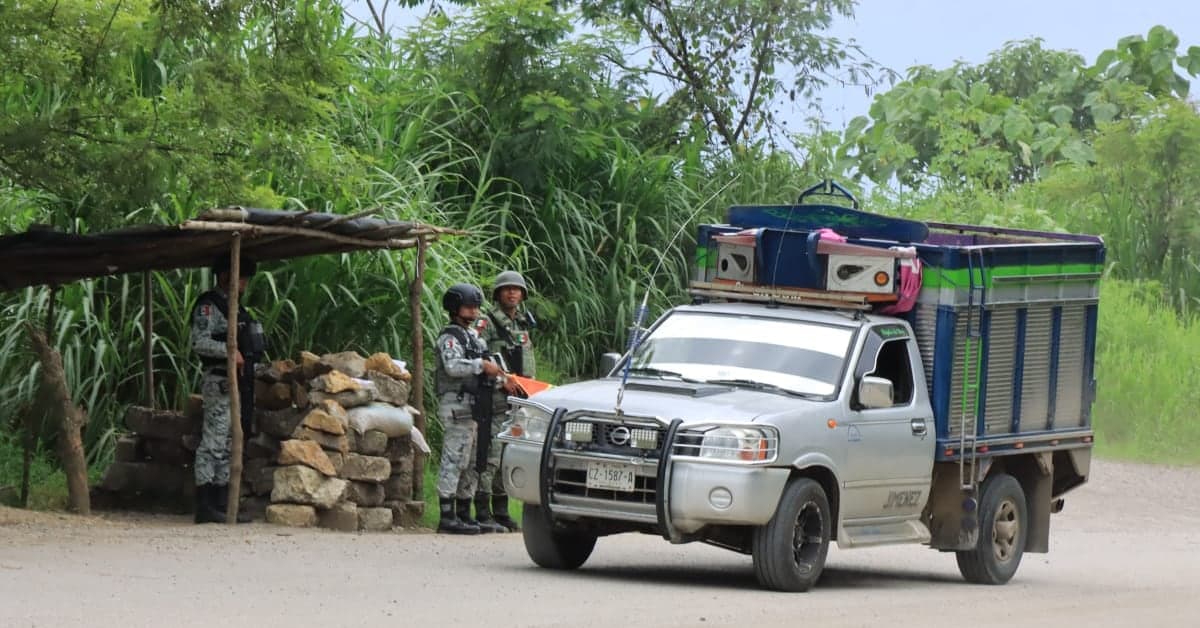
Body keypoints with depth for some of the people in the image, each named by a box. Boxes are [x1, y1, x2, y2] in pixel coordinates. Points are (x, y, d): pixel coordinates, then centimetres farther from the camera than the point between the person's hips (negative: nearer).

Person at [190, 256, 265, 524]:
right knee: (213, 443, -10)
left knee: (228, 447, 10)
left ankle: (223, 504, 13)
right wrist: (230, 352, -27)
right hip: (220, 381, -10)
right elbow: (199, 342, -19)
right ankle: (205, 507, -11)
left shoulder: (233, 306, 20)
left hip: (238, 382, 10)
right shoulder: (208, 306, -8)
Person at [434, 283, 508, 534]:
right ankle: (447, 518, -13)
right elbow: (453, 366, -24)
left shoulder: (473, 336, 22)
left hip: (472, 407, 10)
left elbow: (481, 372, 25)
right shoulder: (449, 338, -8)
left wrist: (501, 379, 8)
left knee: (470, 464, 12)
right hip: (456, 405, -10)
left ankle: (464, 515, 17)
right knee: (454, 461, -11)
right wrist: (482, 365, -22)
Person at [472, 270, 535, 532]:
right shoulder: (486, 323, -4)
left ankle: (501, 511, 17)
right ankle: (483, 512, -13)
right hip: (494, 399, -8)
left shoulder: (523, 324, 20)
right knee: (490, 455, -12)